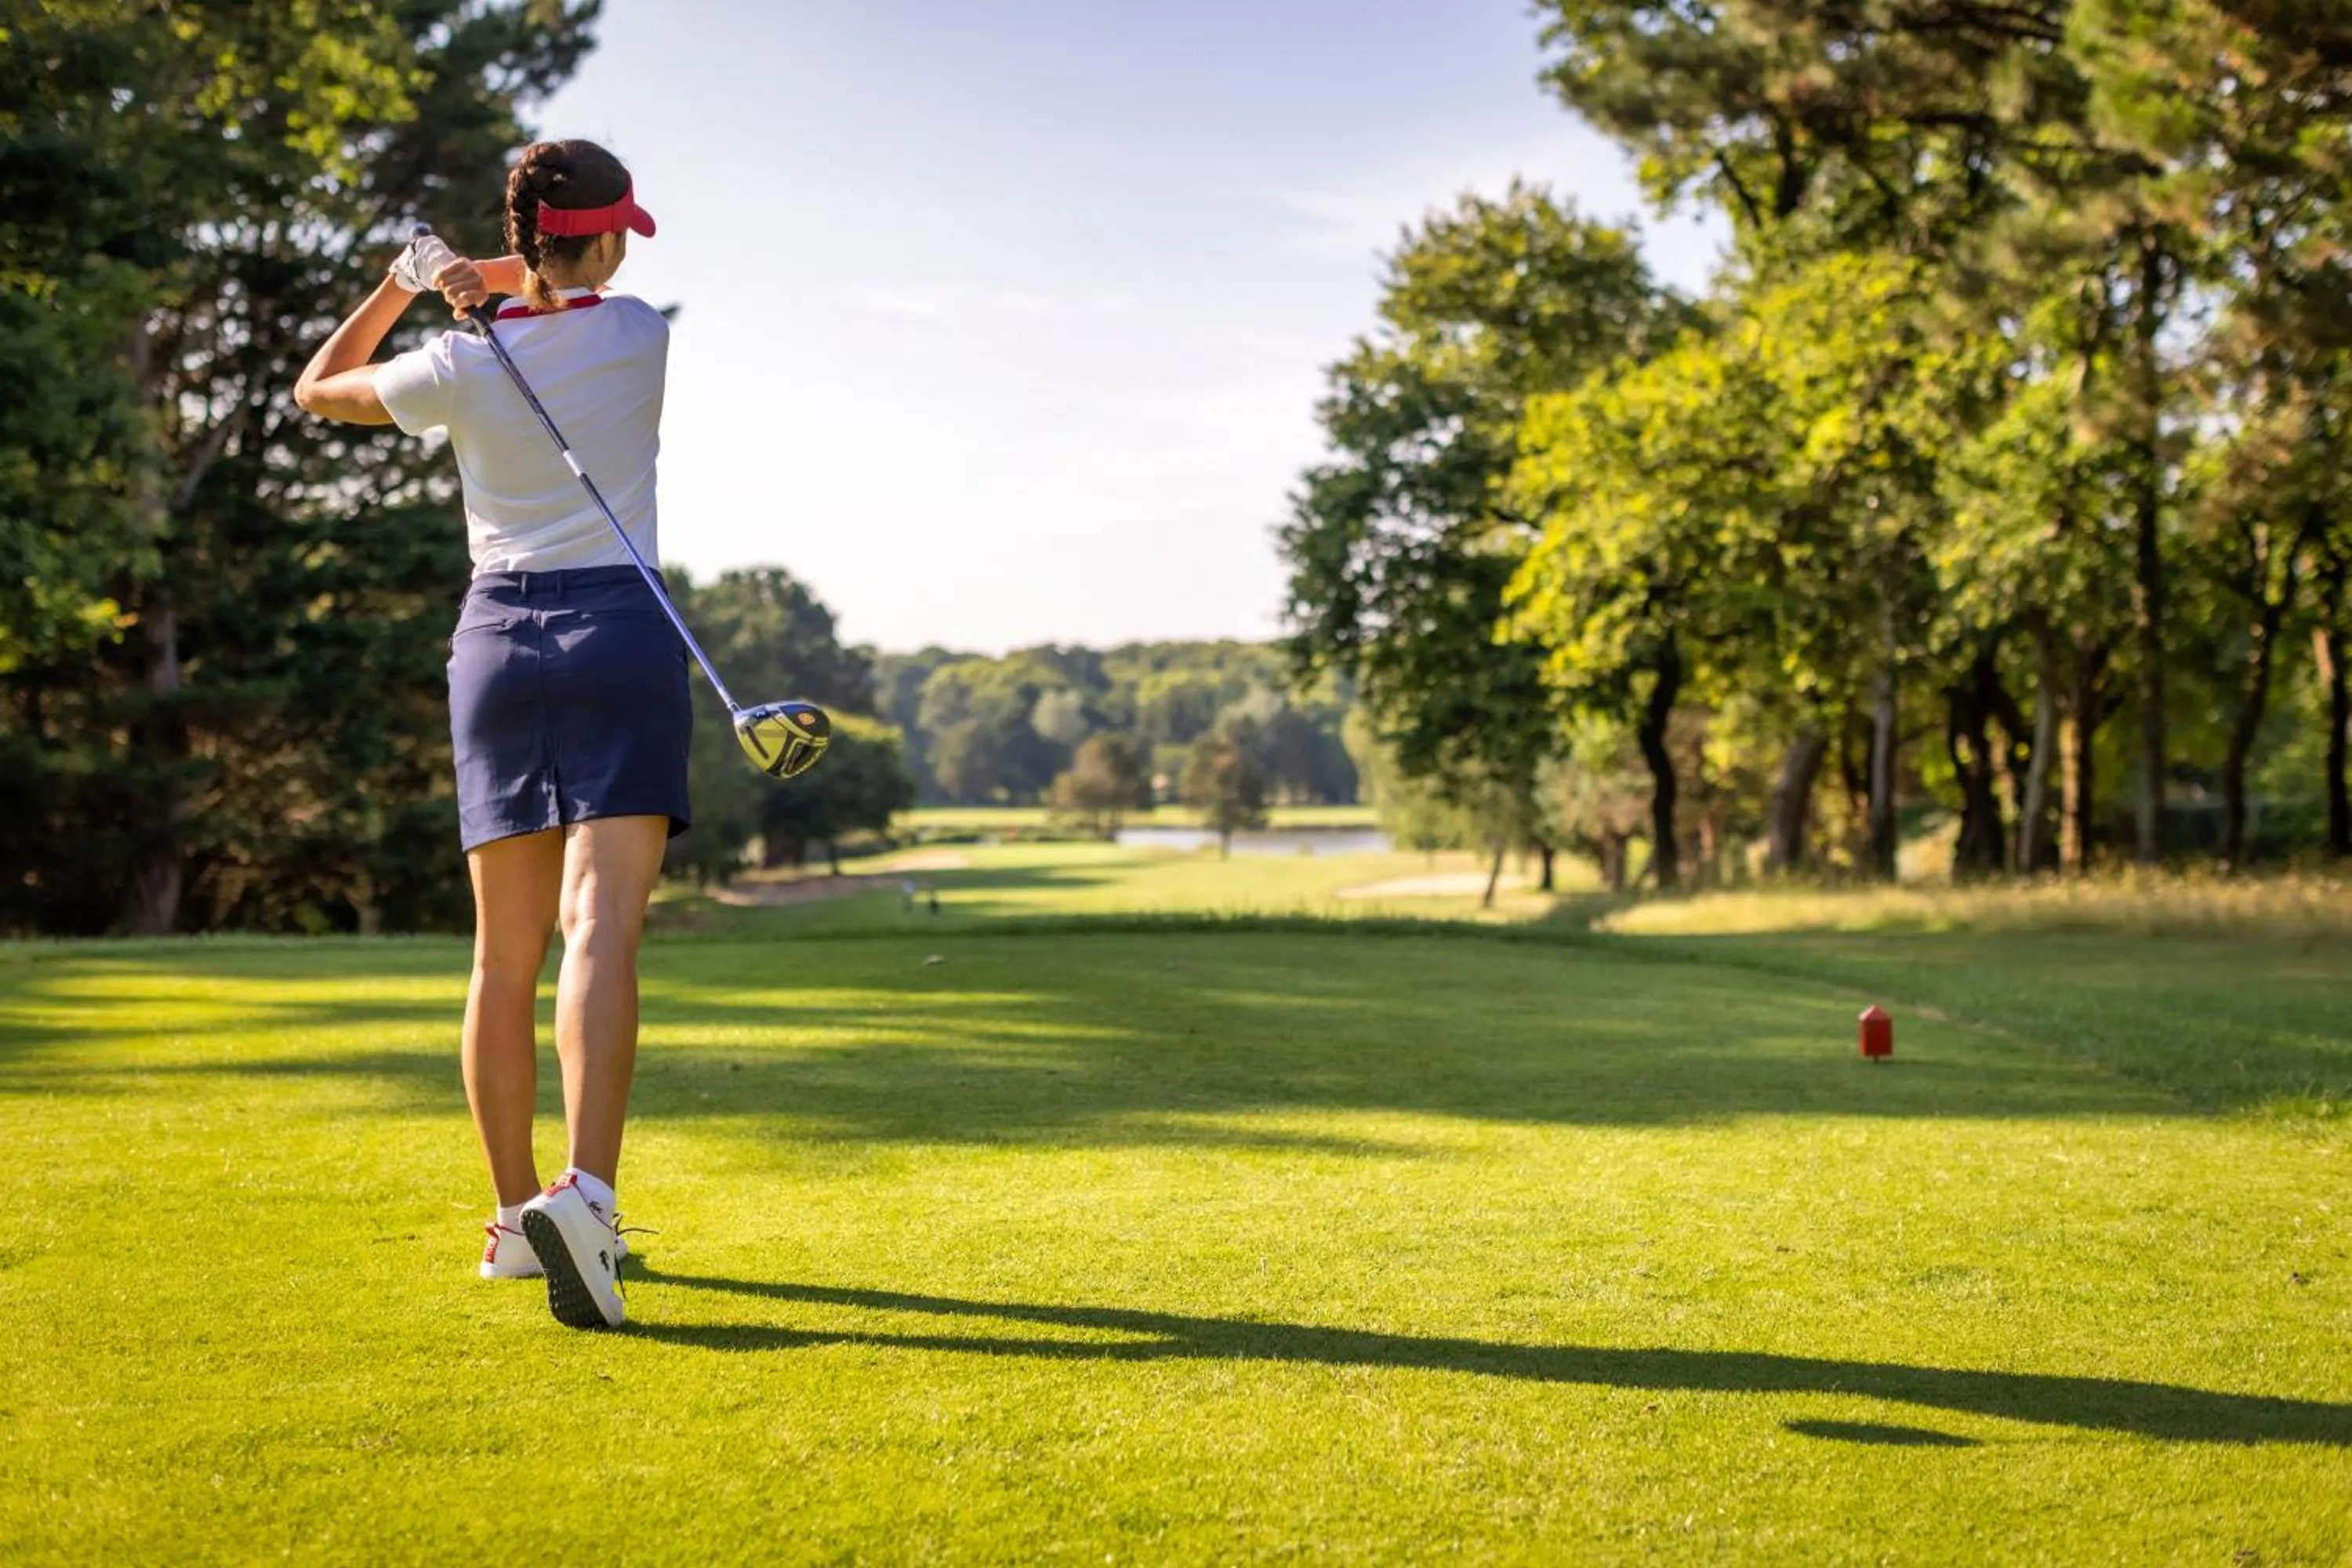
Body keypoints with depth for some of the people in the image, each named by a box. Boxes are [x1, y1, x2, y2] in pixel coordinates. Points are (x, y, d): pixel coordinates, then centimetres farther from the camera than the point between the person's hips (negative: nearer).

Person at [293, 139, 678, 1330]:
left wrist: (400, 284, 25)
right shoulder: (639, 333, 1)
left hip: (497, 638, 3)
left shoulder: (461, 368, 1)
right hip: (622, 634, -2)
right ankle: (585, 1194, -32)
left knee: (506, 952, 8)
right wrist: (495, 278, 10)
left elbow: (320, 389, 20)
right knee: (602, 931, -15)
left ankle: (516, 1216, 14)